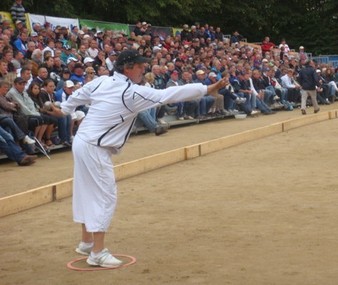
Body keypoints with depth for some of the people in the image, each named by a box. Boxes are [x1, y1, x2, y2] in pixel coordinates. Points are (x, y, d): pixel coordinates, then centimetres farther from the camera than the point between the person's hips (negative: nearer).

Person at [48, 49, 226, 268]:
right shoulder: (132, 93, -19)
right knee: (105, 196, -4)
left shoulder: (102, 82, 3)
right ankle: (98, 252, -1)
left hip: (83, 142, 9)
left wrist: (63, 111, 40)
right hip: (95, 149, -9)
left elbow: (79, 95, 20)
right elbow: (169, 94, -21)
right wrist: (208, 89, -19)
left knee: (88, 192, 19)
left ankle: (87, 242, 32)